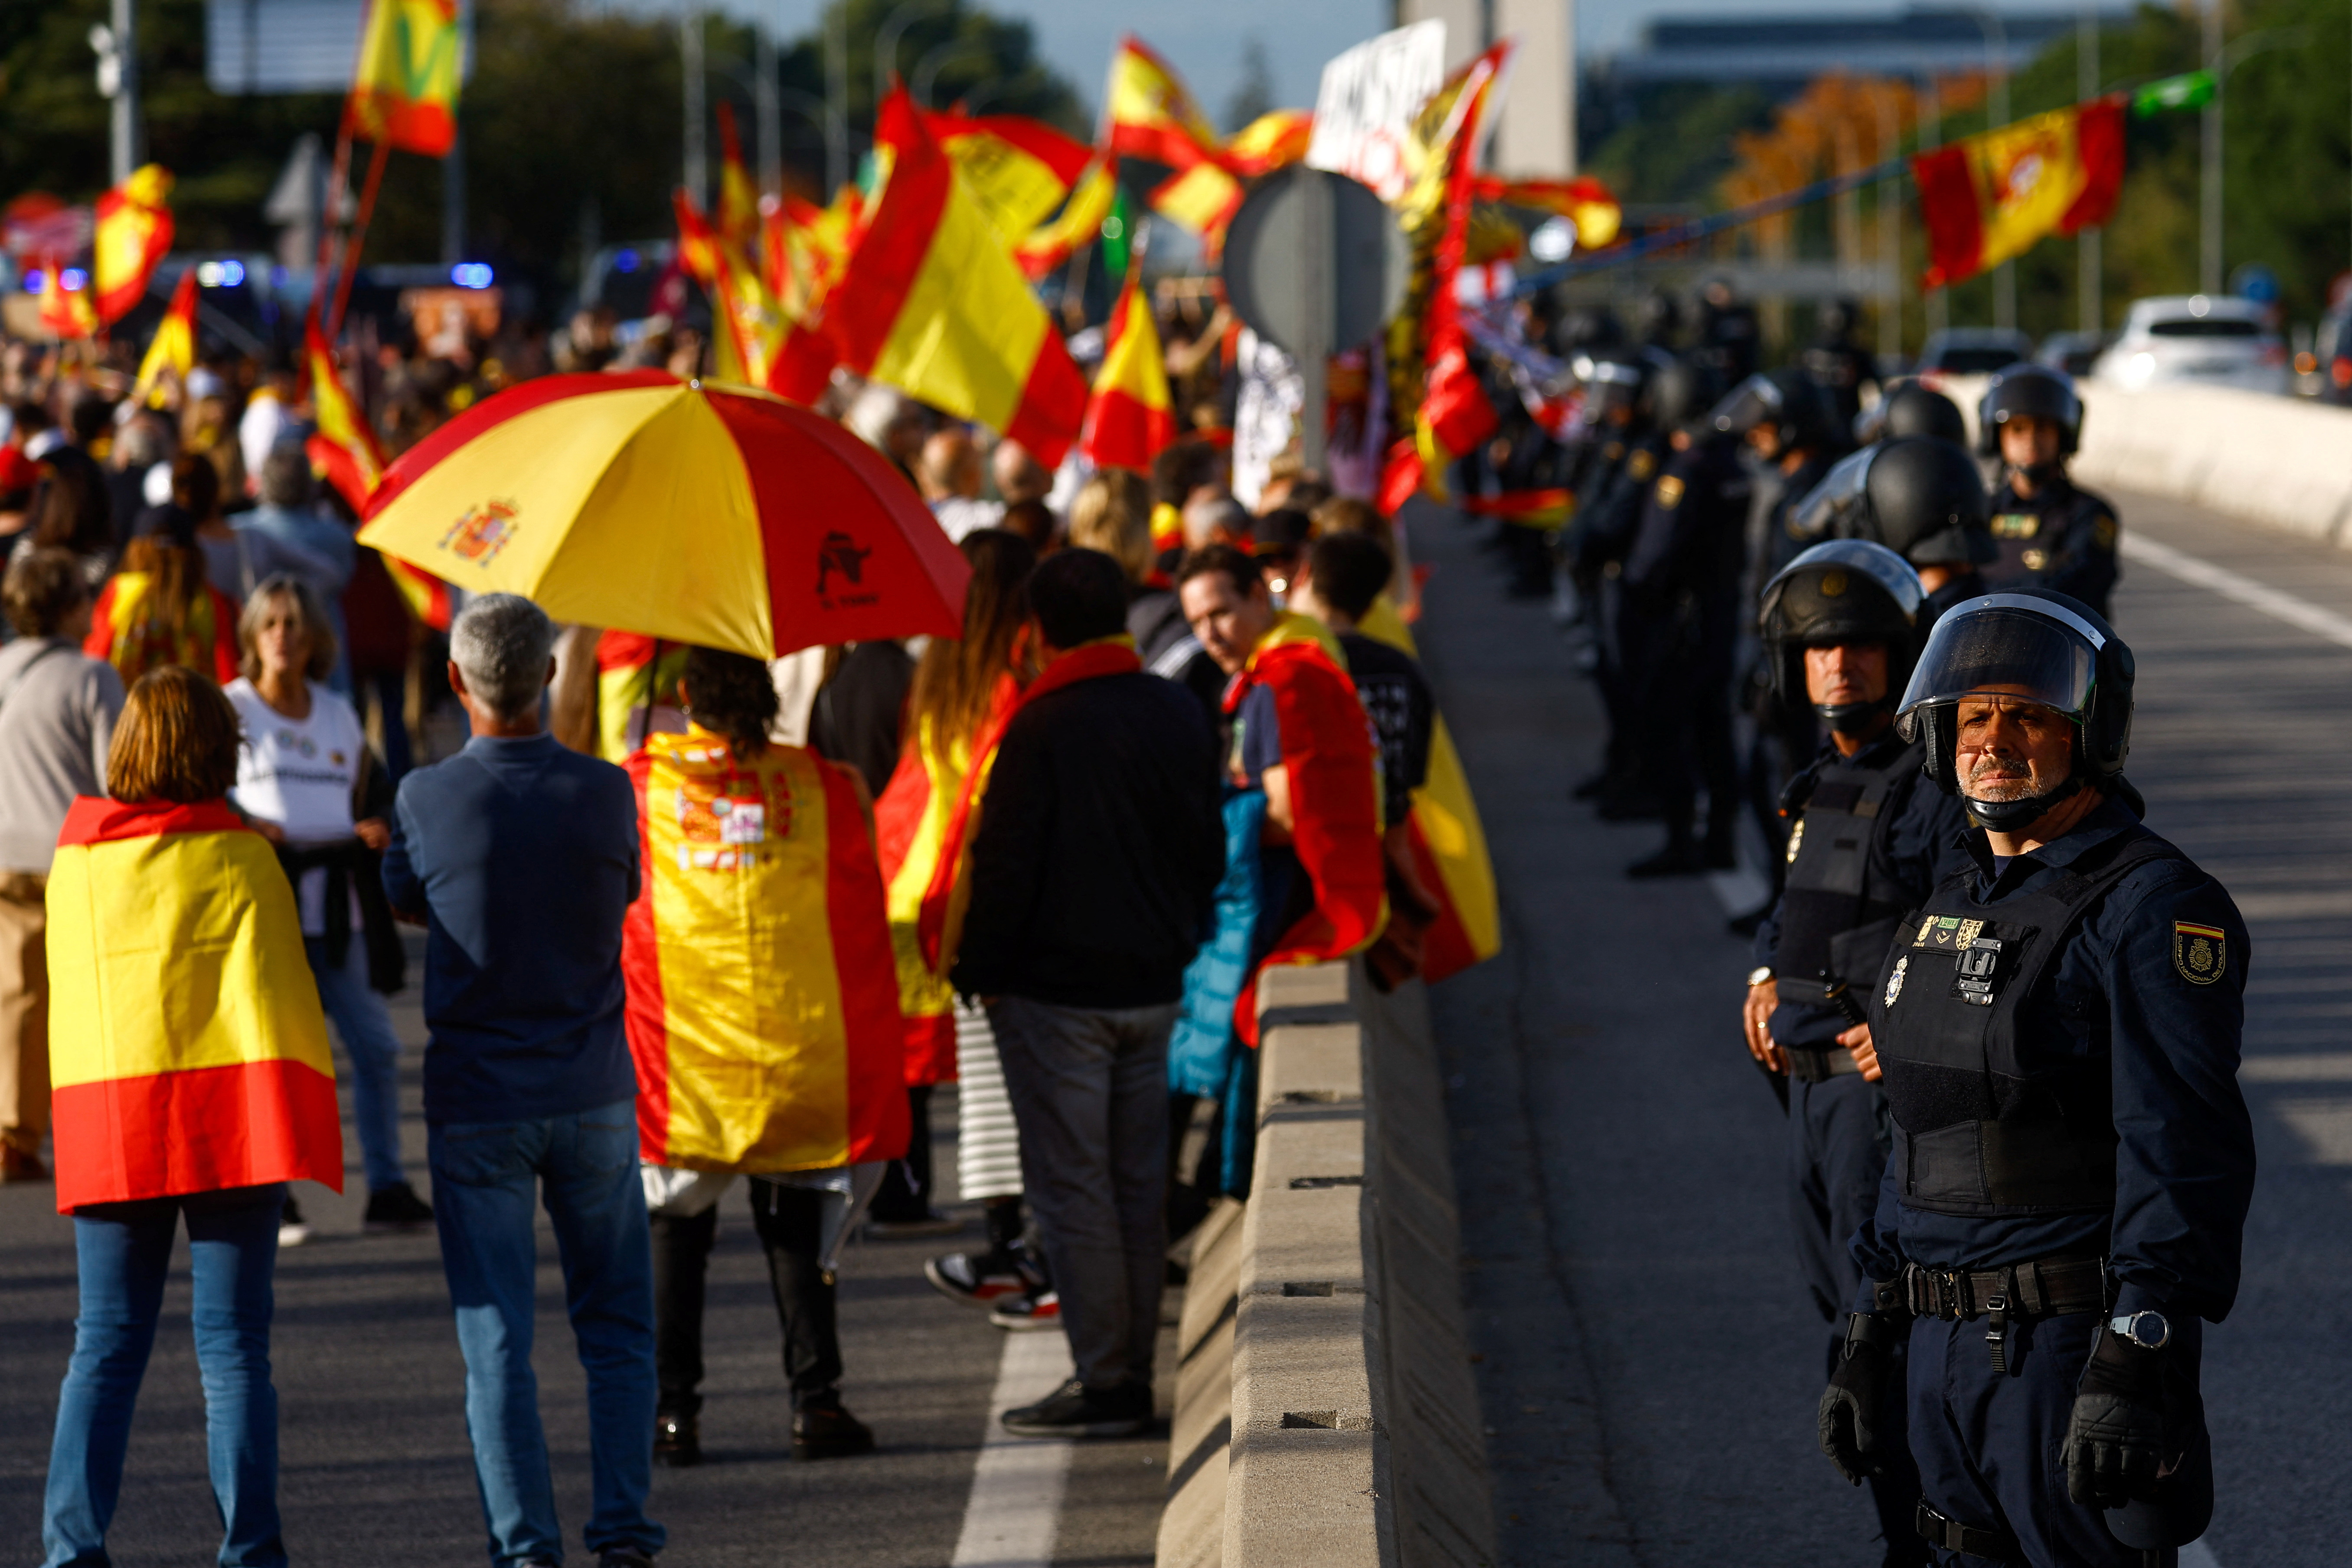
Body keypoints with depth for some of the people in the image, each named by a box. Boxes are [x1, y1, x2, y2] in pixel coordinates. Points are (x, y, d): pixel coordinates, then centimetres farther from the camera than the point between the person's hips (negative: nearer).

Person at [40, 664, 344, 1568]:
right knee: (233, 1345, 0)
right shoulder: (236, 856, -4)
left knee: (106, 1347, 7)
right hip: (229, 1115, -3)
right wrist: (305, 1110, 3)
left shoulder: (75, 859, 8)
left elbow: (72, 997, 15)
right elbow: (278, 991, -4)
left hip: (105, 1119, 3)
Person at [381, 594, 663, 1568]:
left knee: (497, 1340, 4)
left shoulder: (426, 800, -10)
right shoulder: (605, 792, -7)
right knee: (617, 1329, 13)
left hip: (475, 1101, -1)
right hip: (592, 1093, 1)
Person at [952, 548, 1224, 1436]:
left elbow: (1006, 863, -14)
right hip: (1153, 987, 7)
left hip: (1057, 994, -7)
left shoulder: (1044, 727, -14)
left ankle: (1102, 1383, -3)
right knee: (1139, 1185, 12)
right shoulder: (1180, 719, 7)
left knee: (1072, 1188, -3)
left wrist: (983, 972, -4)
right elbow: (1208, 853, 14)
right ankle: (1134, 1373, 15)